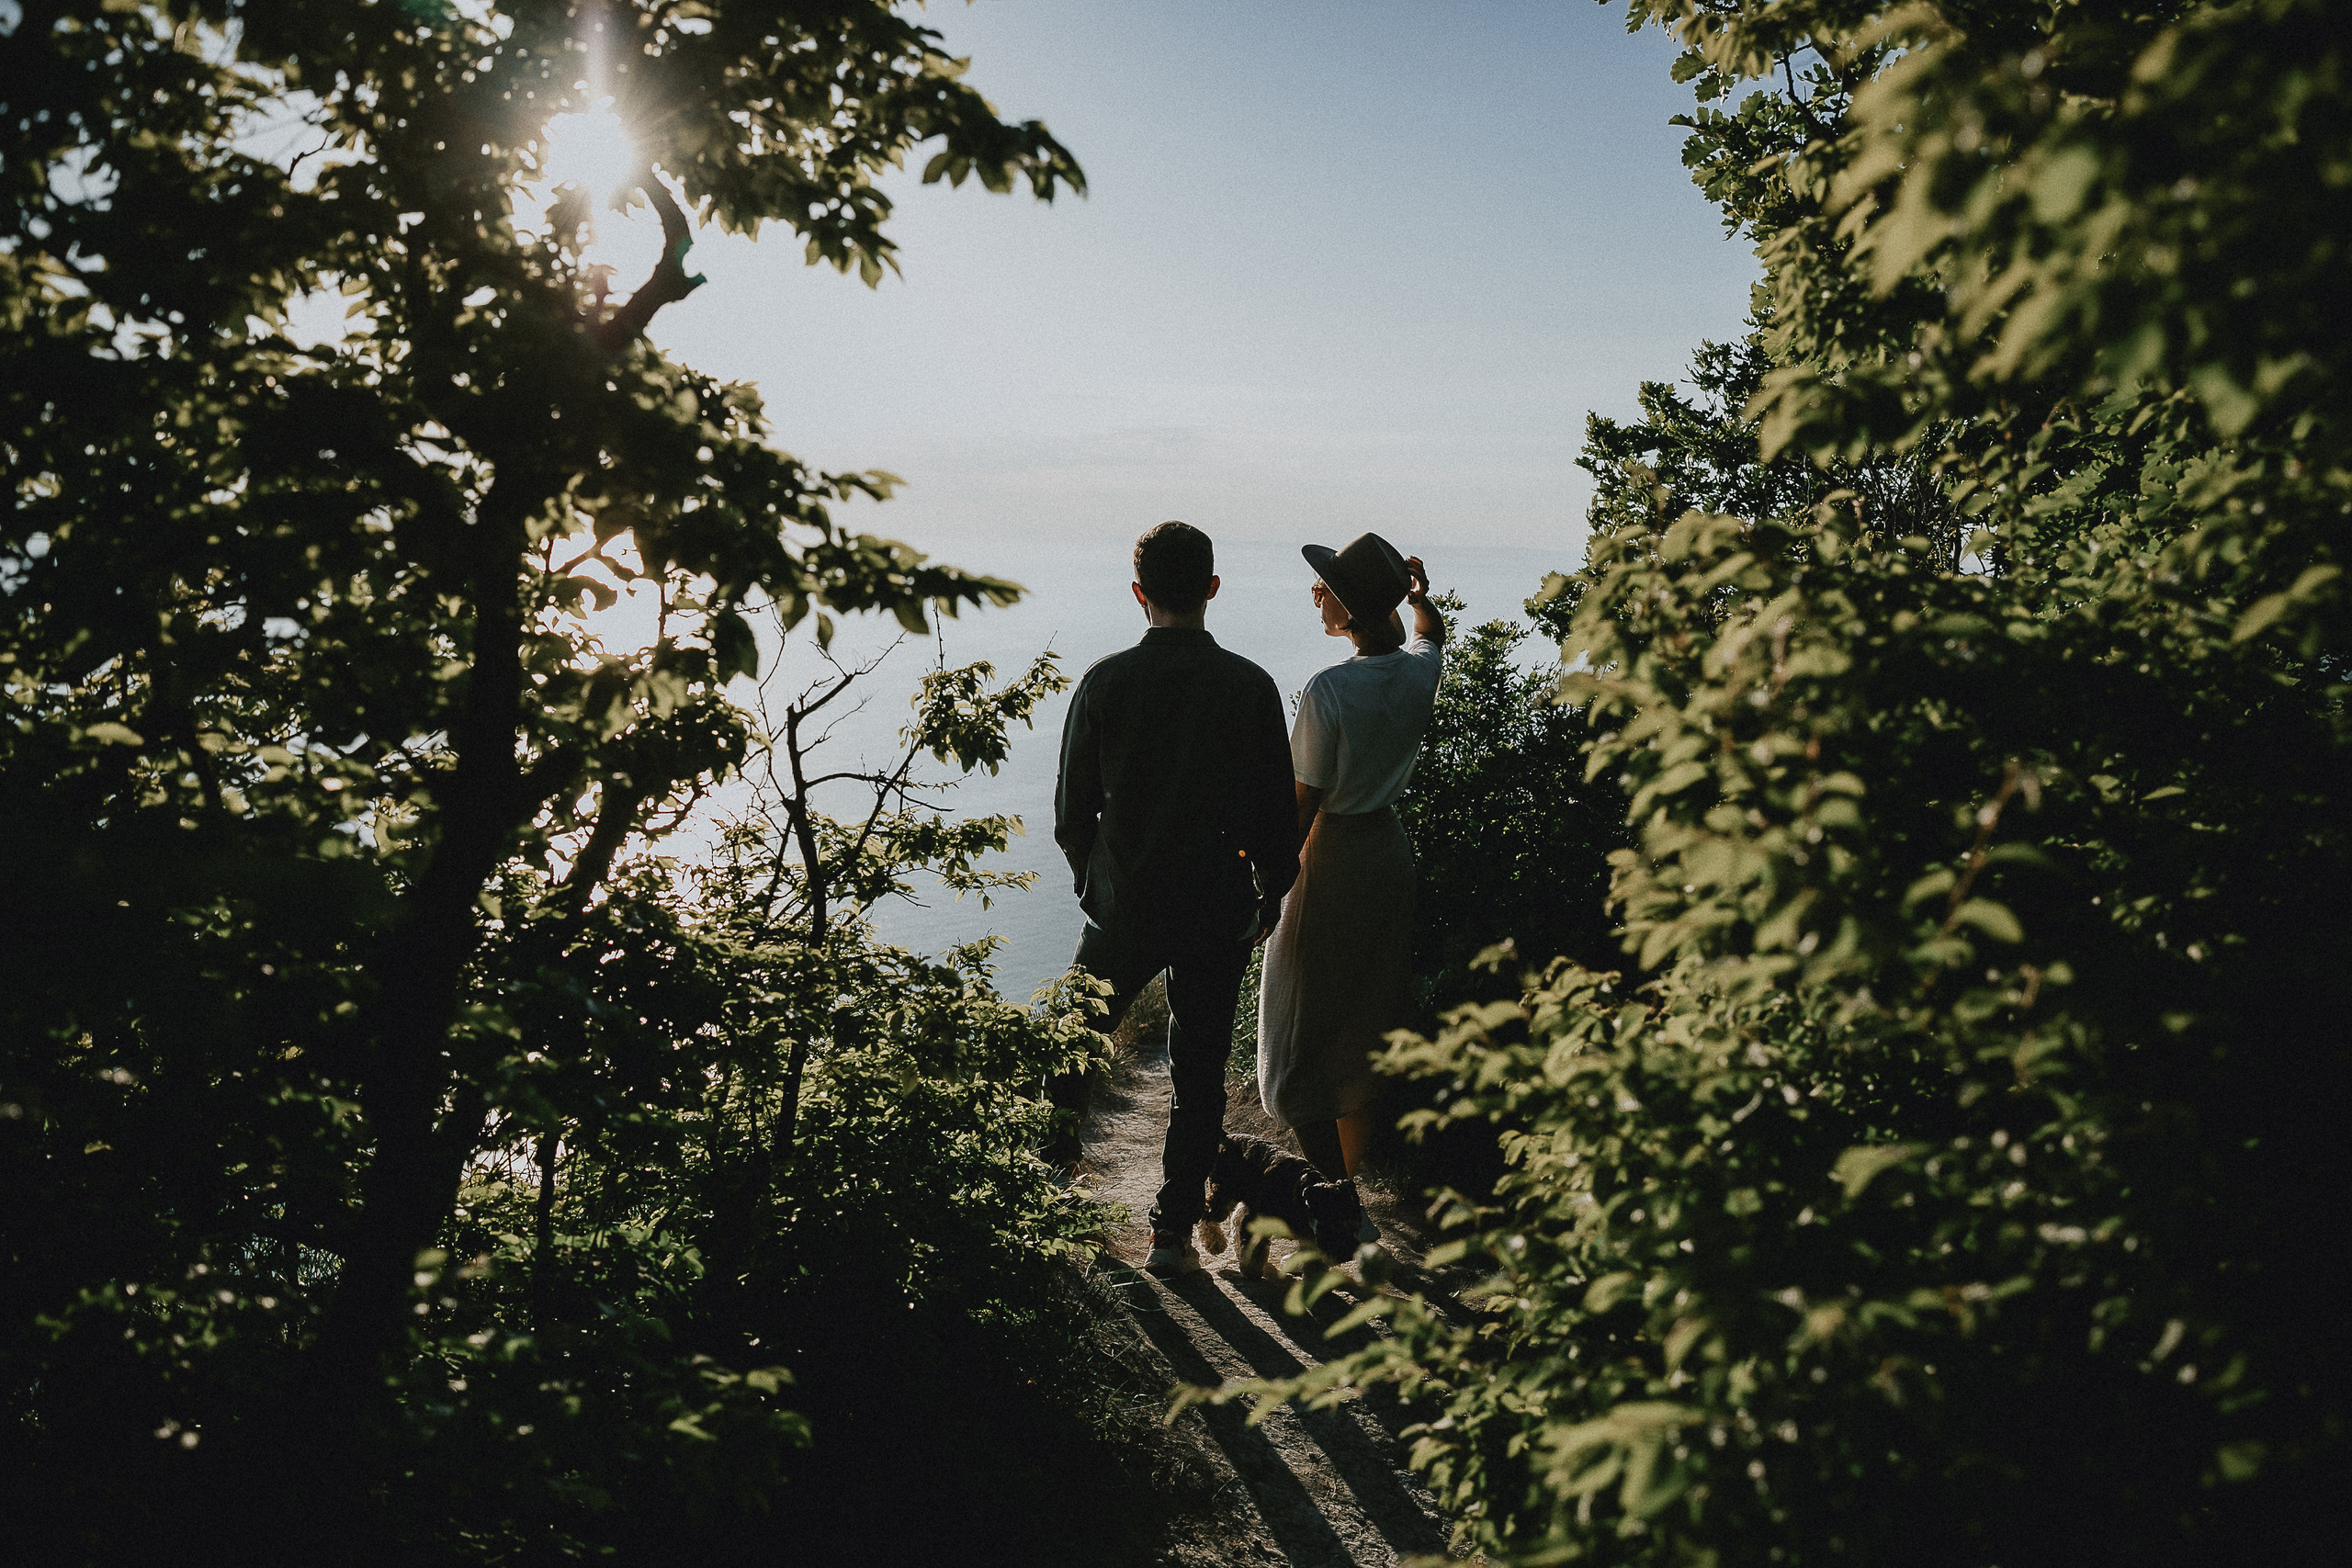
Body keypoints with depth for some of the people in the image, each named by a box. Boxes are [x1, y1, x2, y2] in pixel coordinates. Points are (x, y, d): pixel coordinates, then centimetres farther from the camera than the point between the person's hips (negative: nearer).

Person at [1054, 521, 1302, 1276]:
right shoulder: (1251, 686, -9)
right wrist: (1268, 899, 12)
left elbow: (1072, 810, -2)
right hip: (1217, 914, 0)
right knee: (1199, 1072, 12)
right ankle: (1173, 1231, 18)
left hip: (1124, 906, 0)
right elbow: (1276, 813, -4)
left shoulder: (1105, 682, -9)